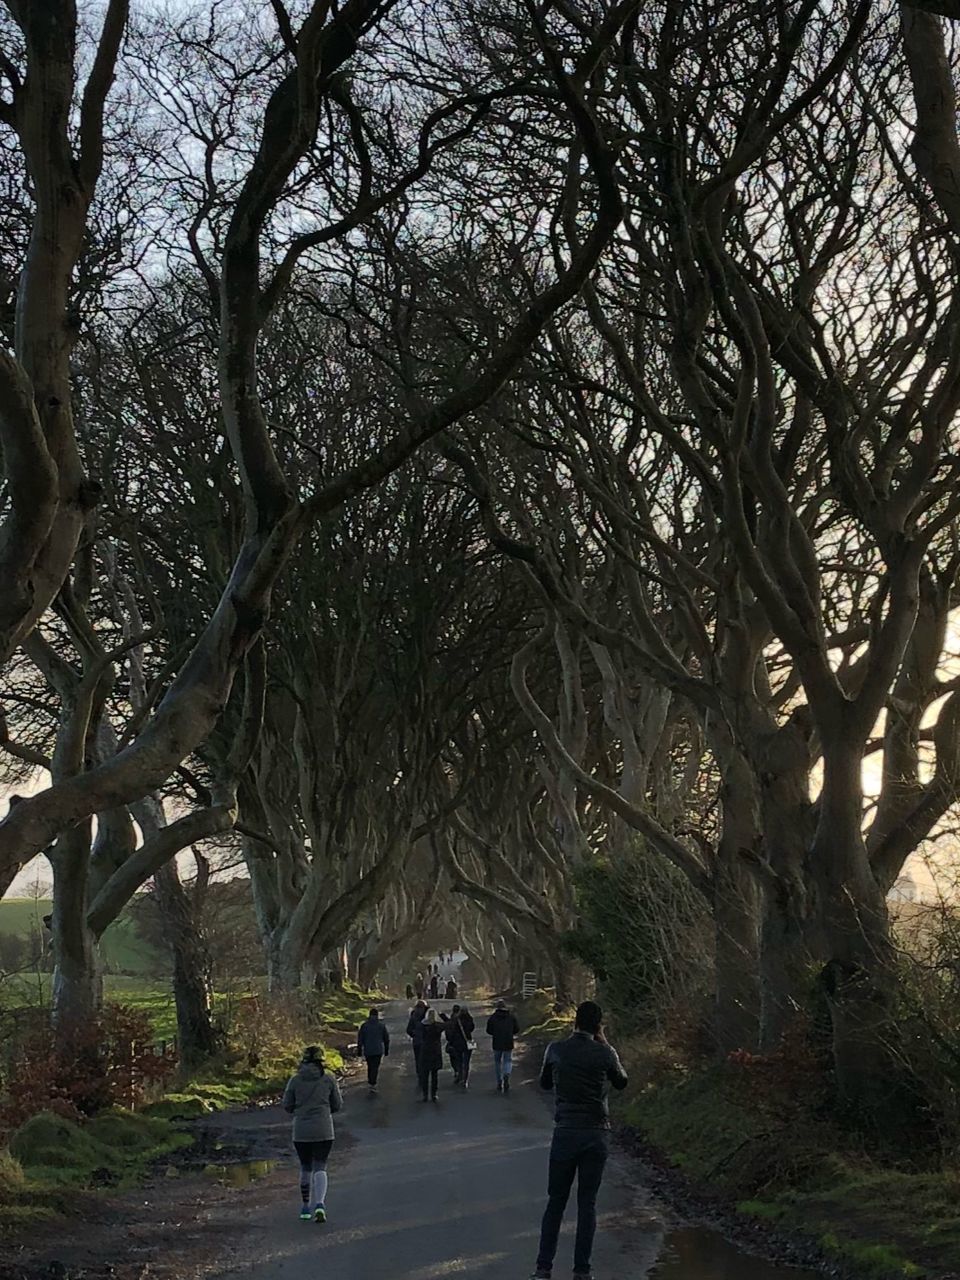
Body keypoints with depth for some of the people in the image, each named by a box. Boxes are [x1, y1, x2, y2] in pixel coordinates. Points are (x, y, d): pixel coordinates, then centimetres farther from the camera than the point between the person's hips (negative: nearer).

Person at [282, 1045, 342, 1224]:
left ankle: (305, 1207, 21)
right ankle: (319, 1204, -20)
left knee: (305, 1168, 16)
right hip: (323, 1130, -1)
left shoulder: (295, 1080, -1)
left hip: (301, 1131, 1)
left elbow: (287, 1106, 3)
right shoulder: (329, 1078, -1)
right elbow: (337, 1104, 5)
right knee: (320, 1168, 1)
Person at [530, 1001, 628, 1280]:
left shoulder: (556, 1050, -3)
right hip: (597, 1133, 0)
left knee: (556, 1201, 10)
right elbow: (622, 1082, 13)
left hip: (566, 1131, 1)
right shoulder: (604, 1053, -6)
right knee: (587, 1202, 7)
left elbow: (544, 1083, 14)